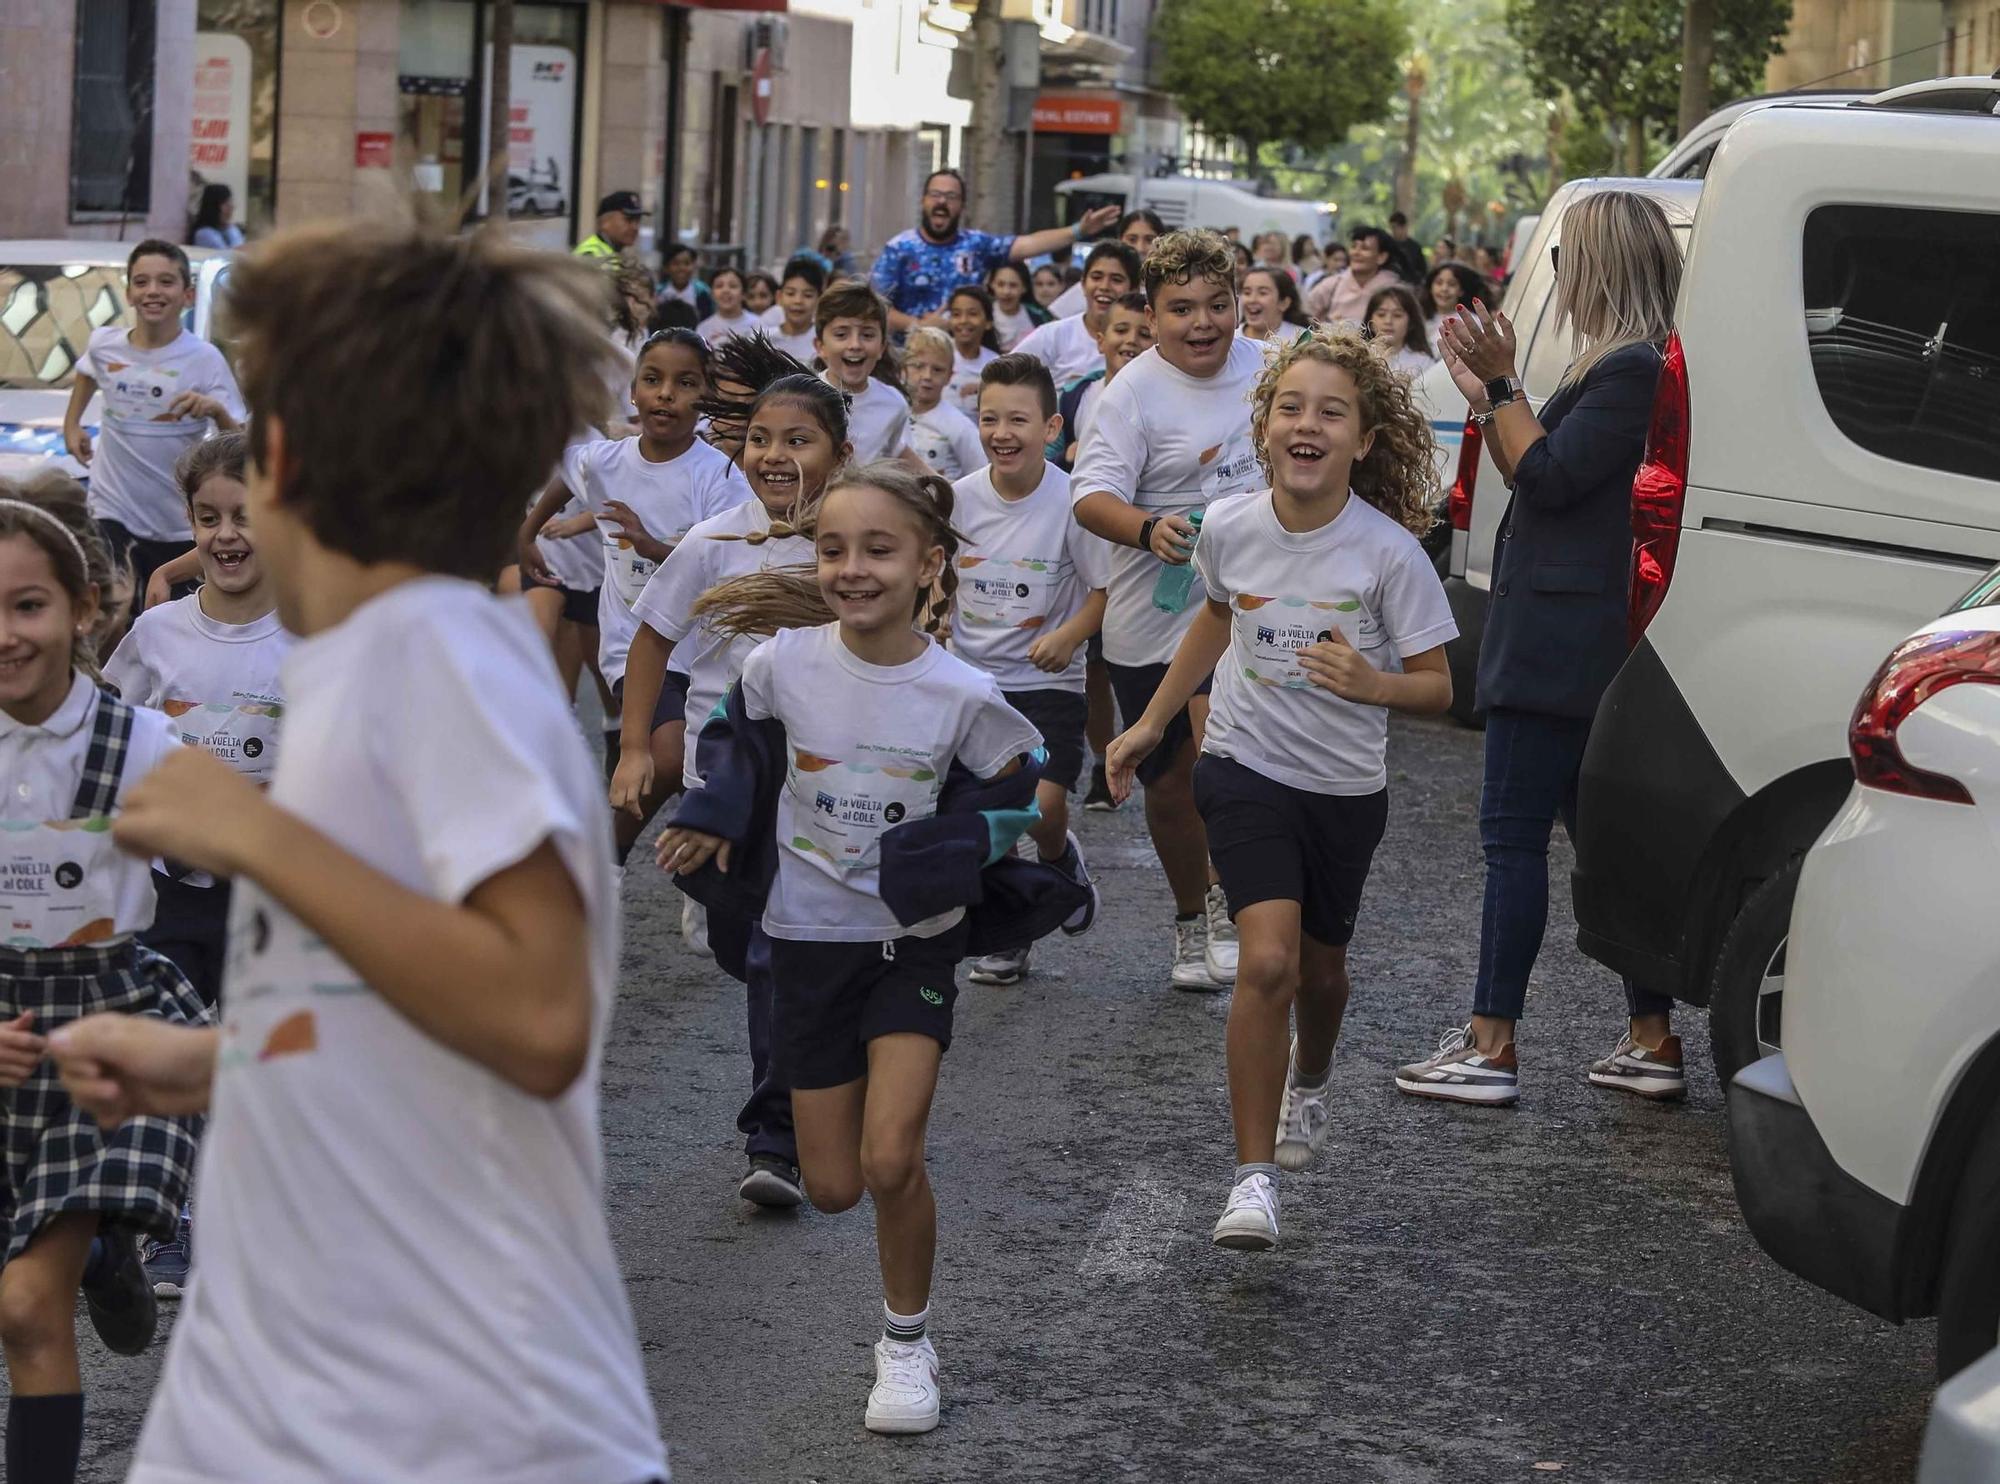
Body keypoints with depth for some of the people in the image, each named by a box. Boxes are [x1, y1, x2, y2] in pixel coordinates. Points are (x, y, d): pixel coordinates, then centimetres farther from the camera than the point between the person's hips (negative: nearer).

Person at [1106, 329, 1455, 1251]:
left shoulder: (1389, 551, -17)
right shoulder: (1230, 528, -9)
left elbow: (1437, 688, -12)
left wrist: (1371, 683, -34)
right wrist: (1151, 723, 18)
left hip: (1346, 791, 0)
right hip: (1246, 769, 0)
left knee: (1320, 967, 18)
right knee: (1268, 962, -19)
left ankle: (1309, 1082, 54)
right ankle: (1254, 1178, -12)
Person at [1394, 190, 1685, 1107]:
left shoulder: (1634, 369, -15)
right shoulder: (1613, 365, 17)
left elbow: (1549, 477, -18)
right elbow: (1538, 475, 19)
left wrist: (1503, 385, -11)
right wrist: (1485, 396, 11)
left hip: (1562, 642, -11)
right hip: (1570, 642, 11)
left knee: (1515, 833, -7)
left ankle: (1492, 1047, -5)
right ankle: (1652, 1041, 15)